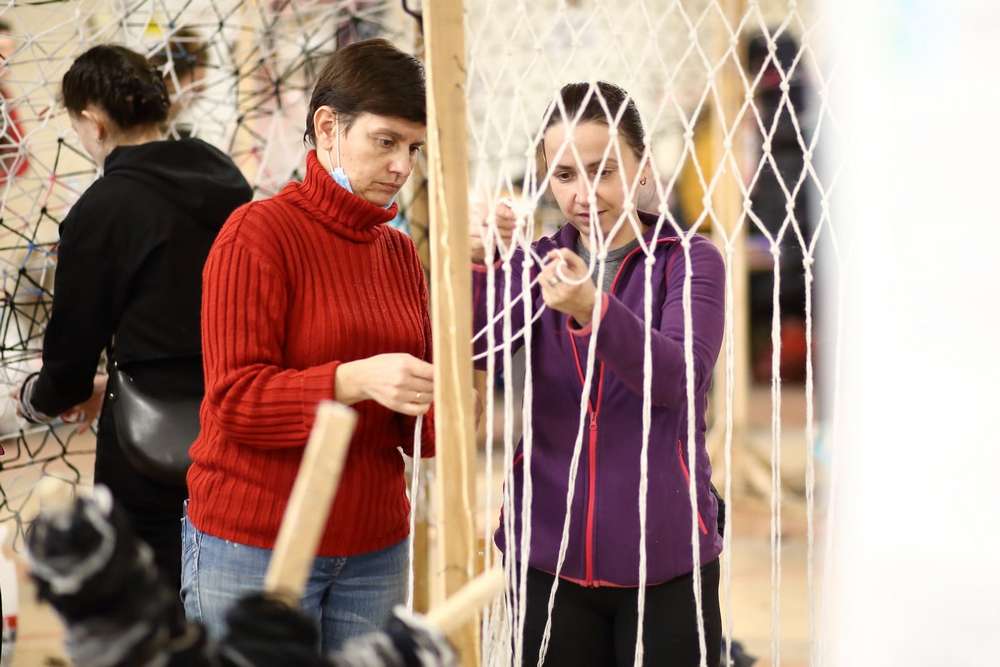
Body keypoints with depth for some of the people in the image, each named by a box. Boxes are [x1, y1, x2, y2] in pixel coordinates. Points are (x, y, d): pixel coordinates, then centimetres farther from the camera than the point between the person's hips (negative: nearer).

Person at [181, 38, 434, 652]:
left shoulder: (402, 253, 10)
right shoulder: (259, 232, -8)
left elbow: (412, 419, 11)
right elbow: (235, 399, -13)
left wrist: (438, 404, -11)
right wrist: (354, 381, -27)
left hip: (375, 545, 6)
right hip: (255, 546, -5)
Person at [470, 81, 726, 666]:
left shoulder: (689, 260, -2)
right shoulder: (540, 263, 6)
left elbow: (678, 377, -19)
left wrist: (592, 308, -36)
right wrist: (474, 266, -29)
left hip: (663, 557, -2)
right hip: (550, 555, 2)